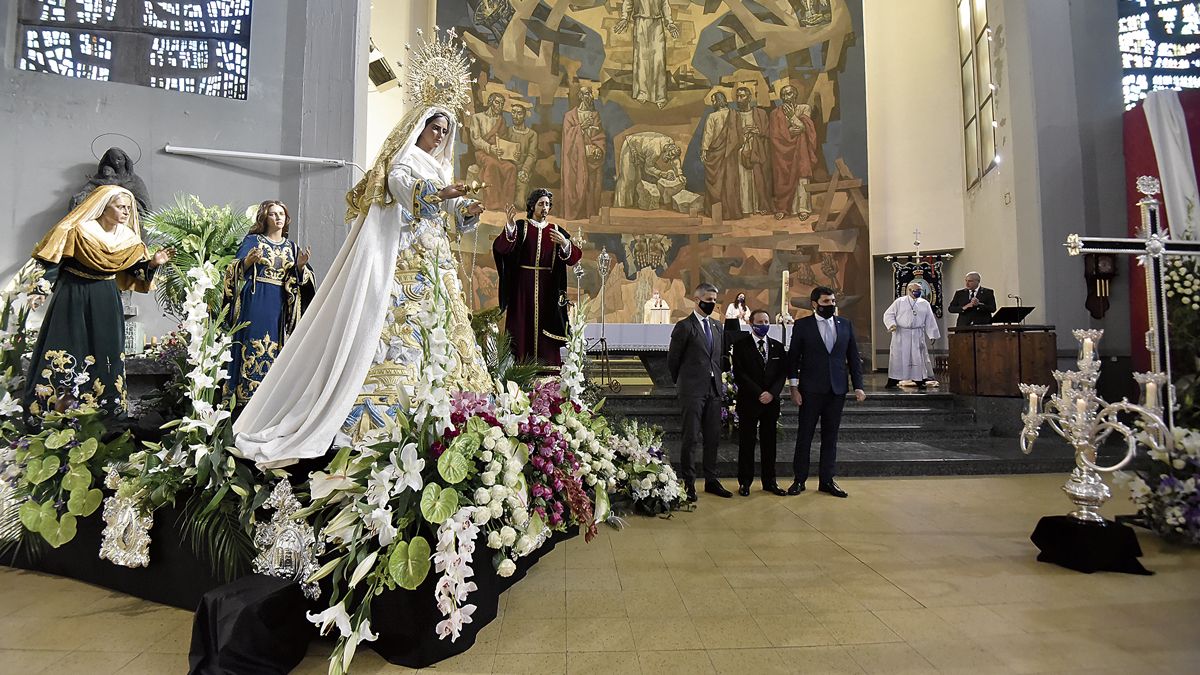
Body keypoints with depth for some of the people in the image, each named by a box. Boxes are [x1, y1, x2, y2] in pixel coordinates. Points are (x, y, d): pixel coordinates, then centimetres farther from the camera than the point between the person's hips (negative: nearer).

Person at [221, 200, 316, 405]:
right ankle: (245, 394, 0)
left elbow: (300, 279, 12)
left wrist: (301, 266, -7)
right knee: (253, 348, -6)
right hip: (255, 303, -3)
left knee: (275, 349, 2)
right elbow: (236, 270, 0)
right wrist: (249, 260, -19)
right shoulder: (252, 240, 6)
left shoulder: (291, 246, 16)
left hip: (280, 307, 3)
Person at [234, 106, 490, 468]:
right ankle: (378, 415, -14)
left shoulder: (439, 168, 26)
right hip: (405, 258, -7)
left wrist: (468, 210, -5)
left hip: (436, 261, 8)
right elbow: (399, 183, -17)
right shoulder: (404, 158, 5)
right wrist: (438, 193, -33)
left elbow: (449, 215, 16)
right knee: (399, 325, -15)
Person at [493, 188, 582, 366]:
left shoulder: (556, 231, 11)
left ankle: (547, 368, 7)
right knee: (523, 324, -2)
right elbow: (501, 247, -14)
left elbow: (574, 257, 0)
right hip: (523, 286, -2)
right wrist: (510, 226, -31)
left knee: (546, 324, 1)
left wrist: (565, 243, -20)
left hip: (547, 288, 2)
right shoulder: (520, 227, 4)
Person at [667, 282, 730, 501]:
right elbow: (672, 359, -2)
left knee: (713, 438, 12)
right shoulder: (684, 326, -6)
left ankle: (711, 480, 23)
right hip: (692, 391, -6)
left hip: (714, 390, 6)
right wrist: (682, 383, 6)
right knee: (691, 438, -1)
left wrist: (717, 380, 15)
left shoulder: (717, 326, 15)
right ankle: (688, 483, 10)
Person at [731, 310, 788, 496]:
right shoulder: (741, 345, -2)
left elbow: (783, 373, 6)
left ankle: (769, 481, 20)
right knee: (746, 442, 3)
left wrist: (772, 393, -10)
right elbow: (739, 374, -9)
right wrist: (758, 394, -14)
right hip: (748, 401, -3)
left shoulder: (777, 346, 11)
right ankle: (745, 482, 13)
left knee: (769, 442, 9)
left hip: (771, 401, 4)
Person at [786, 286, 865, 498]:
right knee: (805, 435, 4)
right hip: (811, 390, -3)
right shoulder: (802, 325, -2)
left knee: (830, 436, 9)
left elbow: (854, 358, 9)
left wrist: (858, 386, 2)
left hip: (837, 389, 3)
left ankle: (827, 480, 19)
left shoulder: (845, 325, 7)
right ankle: (799, 480, 13)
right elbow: (793, 358, -2)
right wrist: (794, 387, -7)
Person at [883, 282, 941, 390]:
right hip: (901, 334, -3)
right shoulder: (899, 302, 3)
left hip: (918, 335, 3)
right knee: (897, 357, -2)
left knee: (919, 357, 4)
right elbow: (888, 314, 0)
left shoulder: (924, 303, 10)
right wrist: (892, 324, -19)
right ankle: (892, 382, 2)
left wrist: (932, 335, 4)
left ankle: (920, 381, 13)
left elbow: (930, 320, 9)